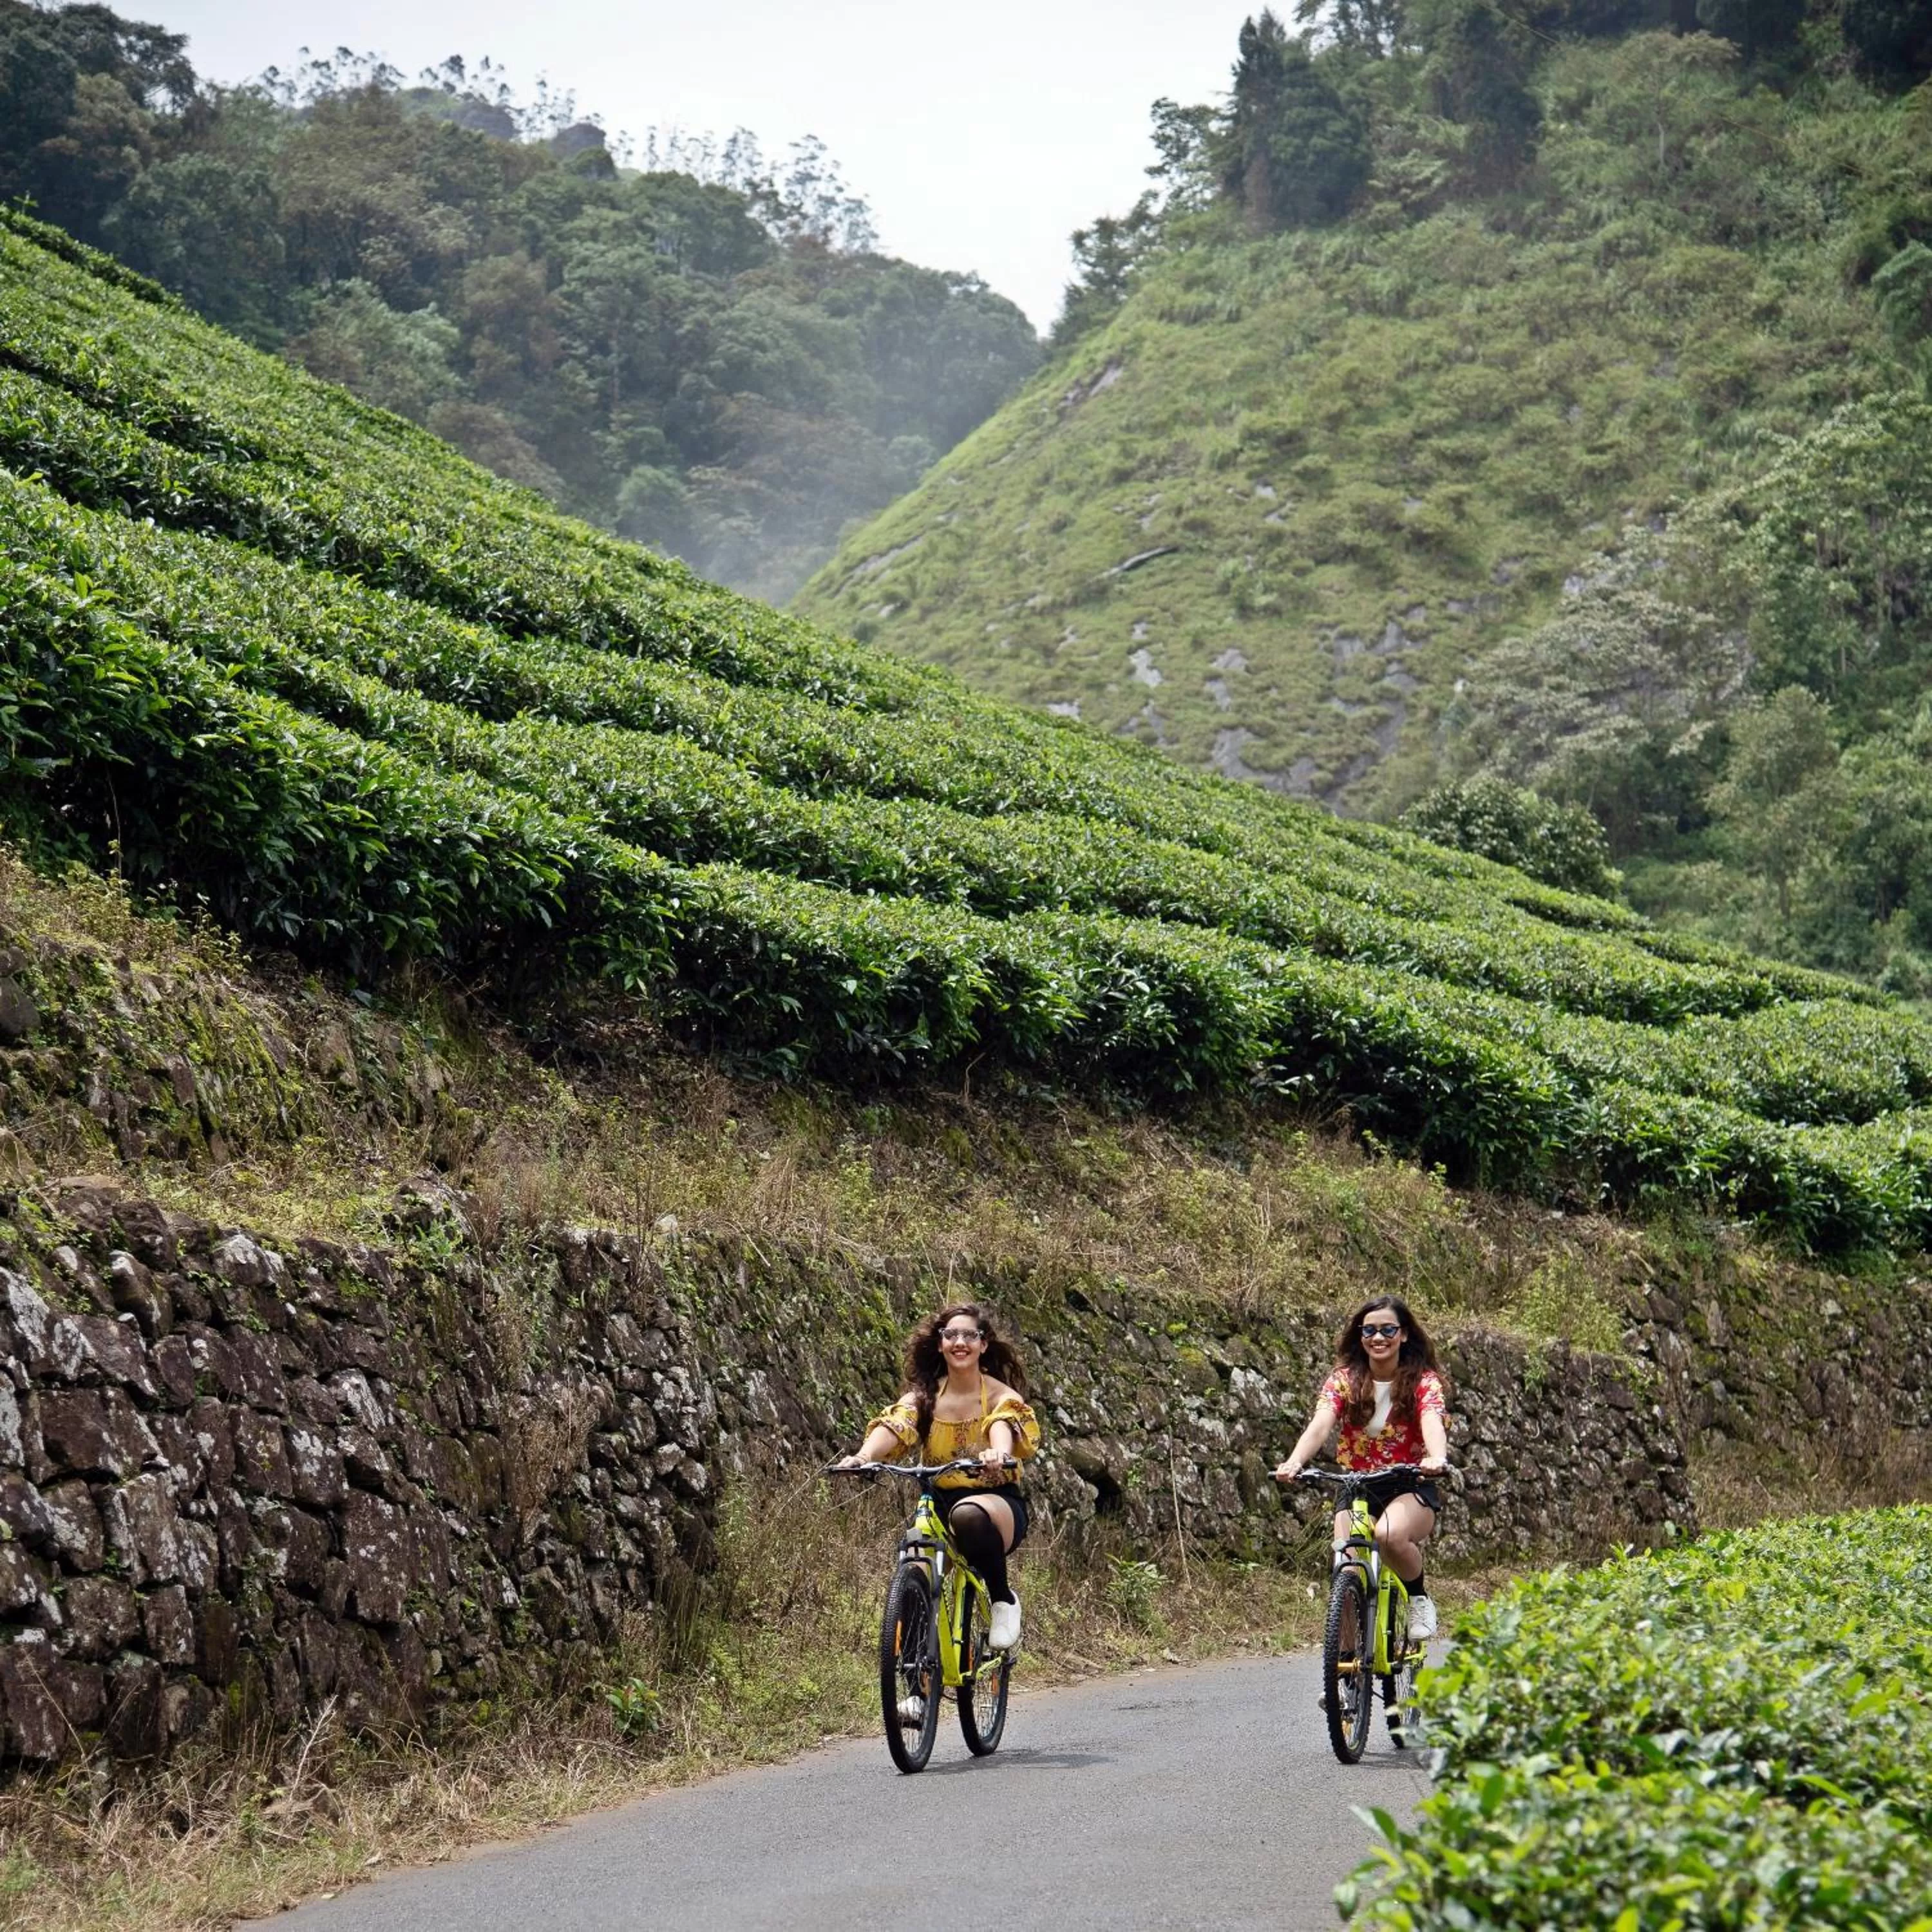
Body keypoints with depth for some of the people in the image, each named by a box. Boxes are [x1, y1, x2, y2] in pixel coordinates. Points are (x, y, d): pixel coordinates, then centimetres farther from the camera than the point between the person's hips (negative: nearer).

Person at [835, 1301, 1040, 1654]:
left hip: (997, 1501, -3)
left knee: (968, 1514, -38)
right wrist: (863, 1458, -39)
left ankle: (1003, 1600, -15)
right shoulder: (924, 1396, 2)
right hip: (938, 1503, 3)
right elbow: (892, 1426, -16)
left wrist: (998, 1453, -52)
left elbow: (1003, 1425, -27)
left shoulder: (1002, 1396, -5)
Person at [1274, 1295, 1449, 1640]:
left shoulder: (1424, 1381, -5)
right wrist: (1295, 1462, -40)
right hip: (1356, 1489, 2)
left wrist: (1437, 1458, -50)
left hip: (1411, 1488, -2)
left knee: (1389, 1534, -35)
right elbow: (1320, 1425, -18)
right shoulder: (1344, 1379, -1)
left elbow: (1433, 1423, -26)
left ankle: (1419, 1599, -6)